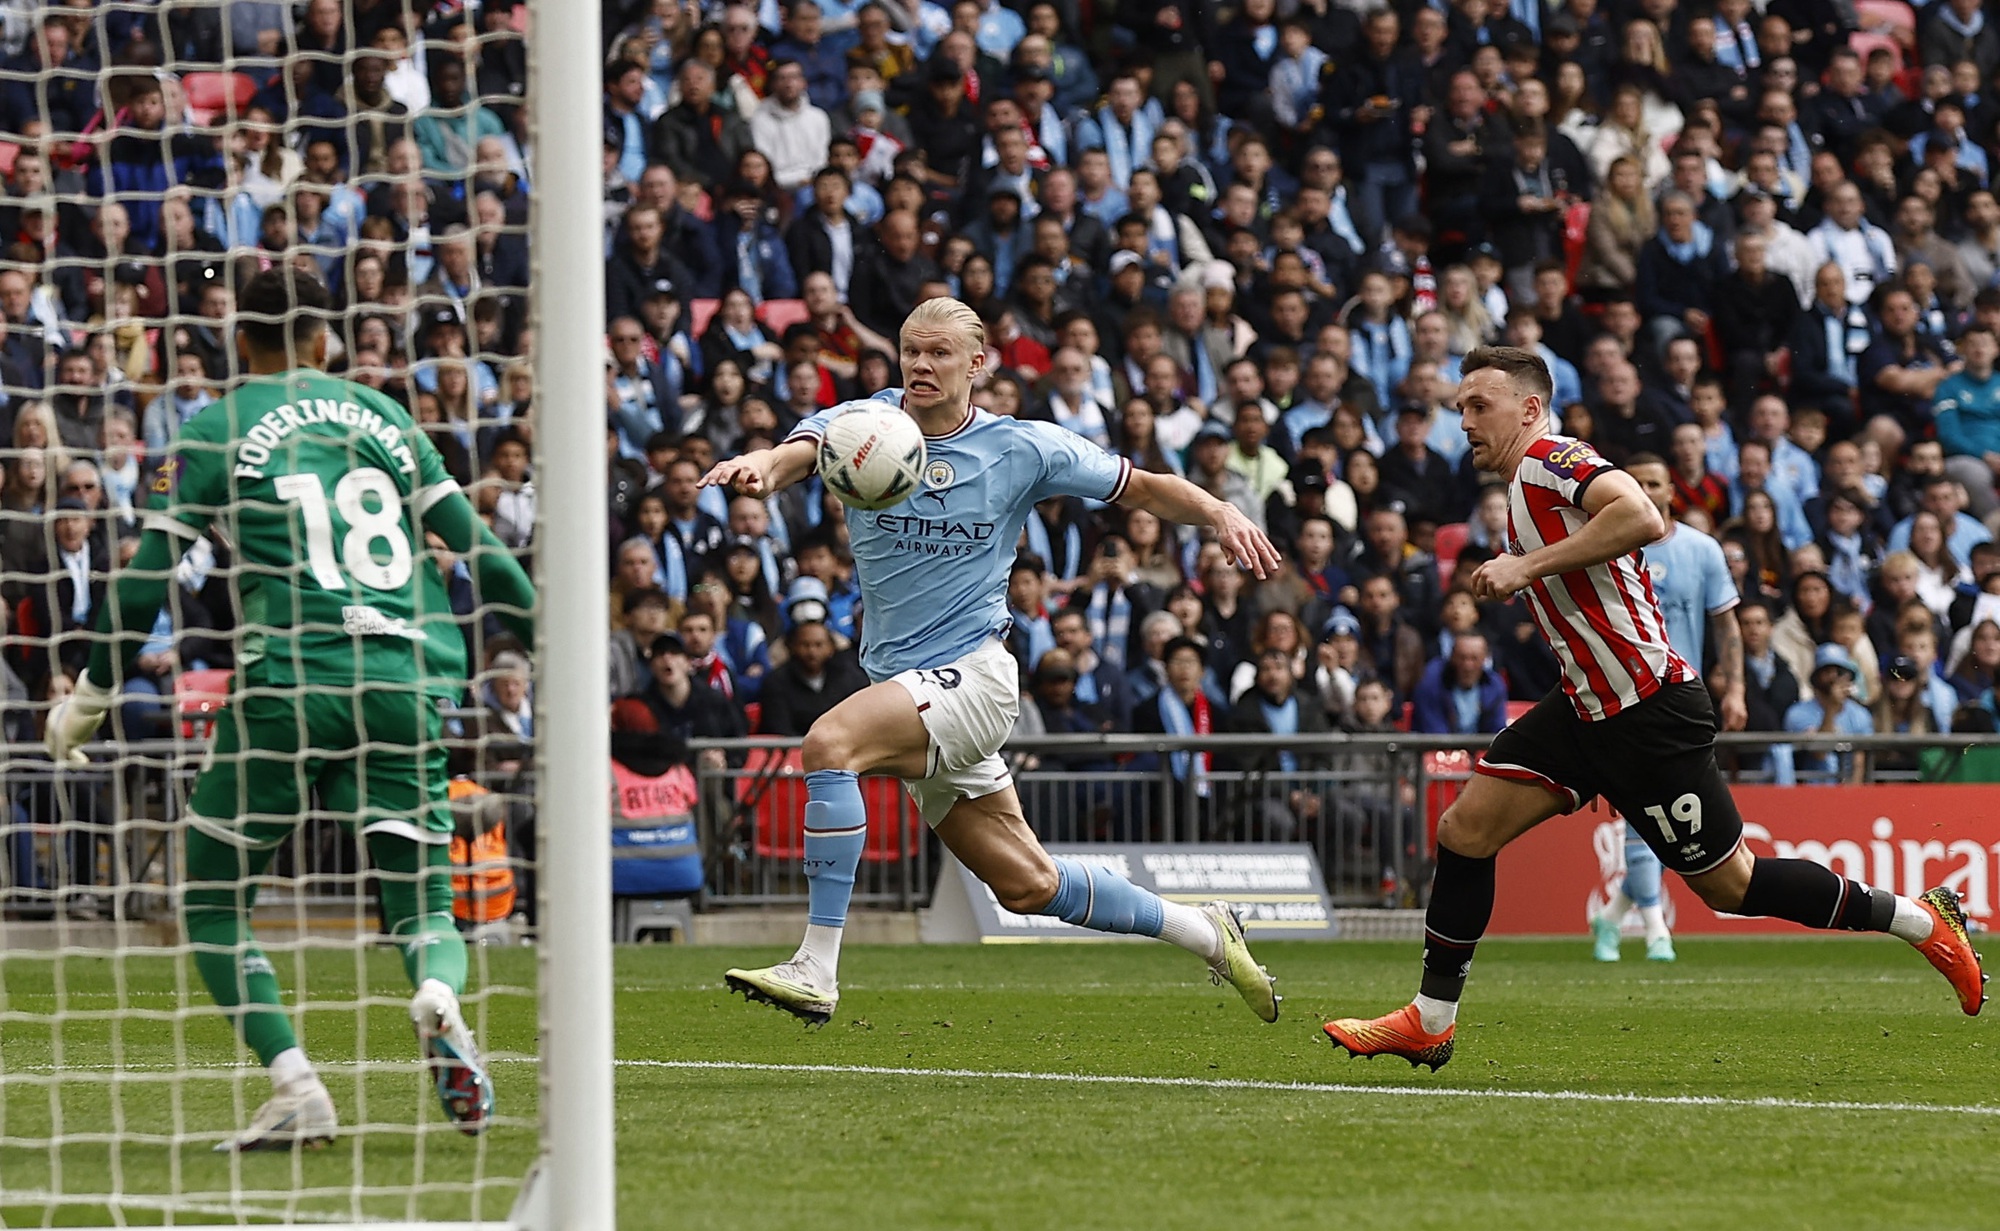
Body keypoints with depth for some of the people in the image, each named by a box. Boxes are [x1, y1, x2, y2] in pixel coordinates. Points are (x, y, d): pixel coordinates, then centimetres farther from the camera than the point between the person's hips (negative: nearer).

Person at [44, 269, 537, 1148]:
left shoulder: (213, 433, 5)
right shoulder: (383, 417, 15)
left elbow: (148, 581, 2)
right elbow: (476, 548, 16)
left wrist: (89, 698, 12)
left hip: (288, 682, -3)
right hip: (408, 680, 3)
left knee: (211, 902, 11)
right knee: (422, 901, 9)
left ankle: (295, 1089, -8)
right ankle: (437, 996, -29)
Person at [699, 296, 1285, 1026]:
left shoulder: (1022, 448, -2)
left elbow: (1144, 489, 7)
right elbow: (800, 453, -19)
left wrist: (1220, 514, -12)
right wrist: (759, 468, -44)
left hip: (970, 673, -5)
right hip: (902, 684, 5)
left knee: (829, 742, -30)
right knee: (1028, 885, 12)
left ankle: (817, 970, -31)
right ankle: (1205, 934, 32)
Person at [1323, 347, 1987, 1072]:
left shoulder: (1550, 461, -14)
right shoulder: (1525, 485, 16)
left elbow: (1643, 518, -32)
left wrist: (1525, 566, -28)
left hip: (1648, 708, -10)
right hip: (1588, 707, 10)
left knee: (1729, 885, 0)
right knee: (1465, 829, 0)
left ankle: (1923, 920, 14)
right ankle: (1431, 1021, 7)